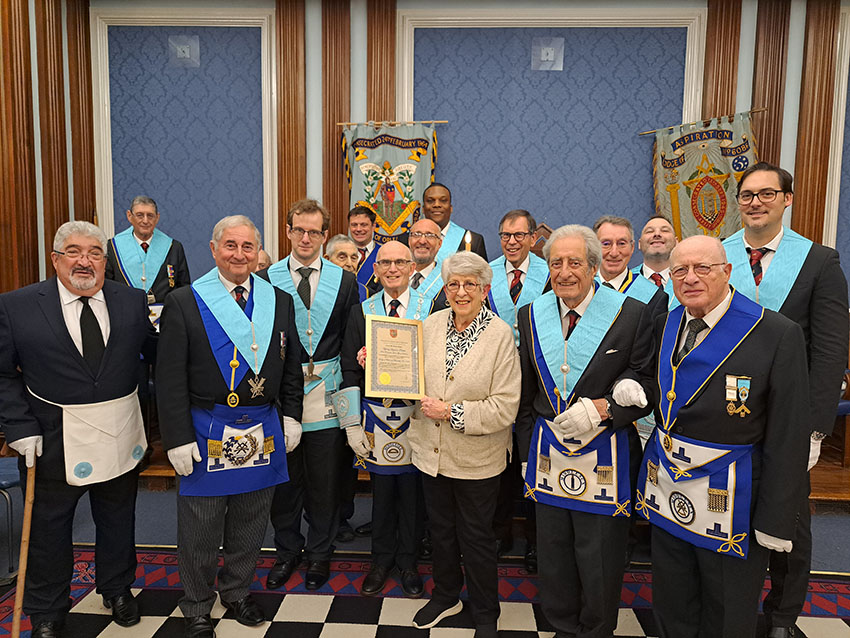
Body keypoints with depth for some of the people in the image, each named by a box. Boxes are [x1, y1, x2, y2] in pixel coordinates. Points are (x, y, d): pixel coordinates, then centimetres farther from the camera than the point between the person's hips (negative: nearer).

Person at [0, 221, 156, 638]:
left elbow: (157, 354, 1)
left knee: (118, 519, 20)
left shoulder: (133, 302, -2)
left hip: (120, 436, 2)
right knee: (48, 527, 16)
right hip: (52, 440, -1)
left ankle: (118, 589, 44)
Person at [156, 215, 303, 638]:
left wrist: (291, 416, 8)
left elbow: (291, 366, 12)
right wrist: (178, 438, -11)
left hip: (263, 430, 3)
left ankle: (238, 592, 40)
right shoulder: (184, 303, -6)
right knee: (200, 528, 11)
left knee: (249, 523, 17)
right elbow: (170, 378, -7)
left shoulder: (280, 301, 5)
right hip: (206, 430, -3)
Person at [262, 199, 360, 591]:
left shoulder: (344, 281, 3)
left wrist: (346, 384, -2)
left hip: (325, 393, 0)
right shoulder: (266, 279, 2)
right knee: (284, 477, 12)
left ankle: (320, 553, 30)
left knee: (324, 480, 10)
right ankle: (287, 551, 33)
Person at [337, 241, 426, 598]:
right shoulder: (361, 312, 5)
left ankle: (408, 561, 30)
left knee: (413, 491, 9)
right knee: (381, 491, 12)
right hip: (376, 416, 1)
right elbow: (349, 370, 3)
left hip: (416, 414, -1)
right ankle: (382, 559, 32)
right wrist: (353, 425, -1)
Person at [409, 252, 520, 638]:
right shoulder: (432, 325, -1)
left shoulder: (500, 335, -14)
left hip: (477, 458, -4)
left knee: (476, 537, 14)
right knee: (440, 528, 22)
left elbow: (504, 407, -18)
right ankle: (446, 595, 48)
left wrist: (452, 412, -21)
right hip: (432, 452, 4)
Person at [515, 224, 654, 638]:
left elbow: (648, 387, -6)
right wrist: (528, 451, 10)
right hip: (548, 454, 4)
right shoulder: (531, 315, 3)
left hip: (606, 459, -3)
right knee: (552, 554, 18)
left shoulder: (632, 314, -9)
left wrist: (603, 409, -21)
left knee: (599, 558, 12)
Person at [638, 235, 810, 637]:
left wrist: (774, 522, -11)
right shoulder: (663, 325, 2)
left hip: (731, 502, -4)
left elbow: (788, 438, -13)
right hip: (666, 491, 5)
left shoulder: (778, 335, -15)